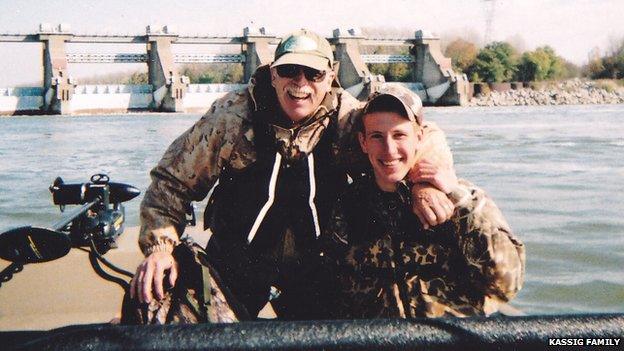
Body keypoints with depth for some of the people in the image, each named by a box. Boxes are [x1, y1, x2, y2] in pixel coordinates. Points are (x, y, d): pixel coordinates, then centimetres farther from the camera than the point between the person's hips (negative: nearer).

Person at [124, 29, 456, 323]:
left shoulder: (347, 119, -10)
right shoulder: (233, 115, -12)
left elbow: (424, 136, -5)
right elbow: (172, 178, -5)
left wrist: (425, 184, -26)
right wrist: (159, 245, -18)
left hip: (311, 269, 2)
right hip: (233, 263, -1)